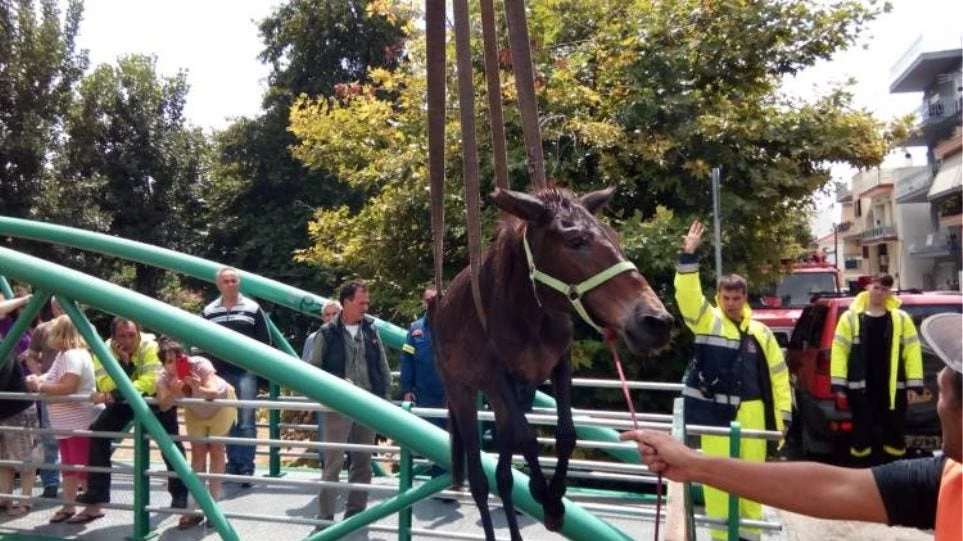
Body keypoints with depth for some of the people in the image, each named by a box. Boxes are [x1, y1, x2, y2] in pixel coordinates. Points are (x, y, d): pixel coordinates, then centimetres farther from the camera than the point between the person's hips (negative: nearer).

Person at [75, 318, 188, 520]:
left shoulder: (150, 347, -30)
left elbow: (150, 383, -41)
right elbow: (106, 387, -30)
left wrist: (114, 396, -46)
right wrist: (123, 362, -41)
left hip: (155, 399, -3)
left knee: (170, 442, -10)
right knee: (97, 434, -8)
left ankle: (180, 493, 7)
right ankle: (96, 495, 5)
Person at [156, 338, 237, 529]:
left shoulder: (200, 364, -38)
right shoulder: (164, 378, -26)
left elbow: (213, 393, -50)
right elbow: (164, 406, -39)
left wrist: (199, 388, -70)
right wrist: (173, 392, -57)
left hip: (220, 404, -4)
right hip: (195, 411, 4)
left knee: (216, 448, -5)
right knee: (197, 451, 2)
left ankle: (213, 503, 4)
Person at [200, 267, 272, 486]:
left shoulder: (252, 308, 2)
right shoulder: (209, 311, 9)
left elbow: (265, 340, 4)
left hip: (246, 372, -3)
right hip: (219, 373, 3)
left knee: (246, 422, -4)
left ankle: (246, 467, 0)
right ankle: (233, 465, 17)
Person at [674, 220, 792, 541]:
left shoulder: (760, 332, 7)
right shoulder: (707, 321, -1)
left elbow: (779, 374, 12)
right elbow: (687, 293, -18)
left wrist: (783, 413, 8)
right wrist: (689, 256, -28)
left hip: (751, 412, 3)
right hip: (713, 411, -3)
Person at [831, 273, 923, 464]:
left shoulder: (901, 319, 6)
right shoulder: (850, 317, 1)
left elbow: (912, 351, 4)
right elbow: (839, 350, -2)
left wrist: (914, 384, -2)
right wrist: (838, 383, -7)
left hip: (893, 389, 2)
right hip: (861, 388, -1)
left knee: (895, 433, 10)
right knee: (862, 433, 6)